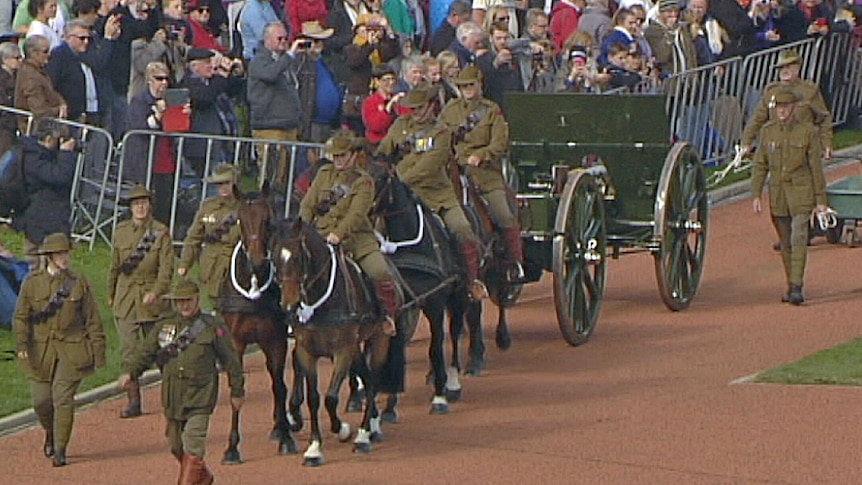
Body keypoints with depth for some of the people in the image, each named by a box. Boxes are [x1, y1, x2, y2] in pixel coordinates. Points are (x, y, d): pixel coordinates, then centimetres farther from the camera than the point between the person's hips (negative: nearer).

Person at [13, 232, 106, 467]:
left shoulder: (79, 283, 3)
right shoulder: (32, 283, 3)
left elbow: (93, 320, 4)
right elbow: (21, 317, 4)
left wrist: (99, 350, 1)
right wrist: (22, 345, -9)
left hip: (71, 350, -1)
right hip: (41, 351, 1)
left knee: (63, 399, -10)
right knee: (41, 400, 3)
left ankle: (60, 450, -1)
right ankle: (51, 434, 35)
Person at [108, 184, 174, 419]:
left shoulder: (161, 232, -4)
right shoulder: (121, 231, 7)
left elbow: (166, 267, -10)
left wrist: (156, 292, -24)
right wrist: (111, 294, 21)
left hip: (150, 296, -2)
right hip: (125, 298, 2)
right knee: (129, 350, -6)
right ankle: (134, 401, -4)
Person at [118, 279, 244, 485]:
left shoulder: (213, 327, 0)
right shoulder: (163, 327, 10)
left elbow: (230, 360, 5)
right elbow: (146, 353, 5)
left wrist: (237, 391, 7)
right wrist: (130, 373, -12)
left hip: (200, 397, -5)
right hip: (173, 398, 5)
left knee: (193, 447, -13)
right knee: (176, 446, 14)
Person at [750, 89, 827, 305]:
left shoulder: (809, 132, -4)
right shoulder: (768, 131, 5)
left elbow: (816, 167, -2)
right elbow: (760, 165, 7)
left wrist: (821, 200, -2)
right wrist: (756, 195, -1)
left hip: (801, 193, -4)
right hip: (777, 194, 4)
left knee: (799, 238, -15)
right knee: (785, 243, 9)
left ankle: (797, 288, -18)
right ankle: (791, 287, 20)